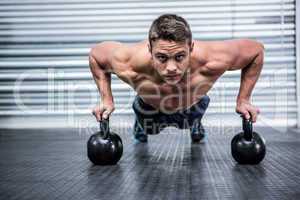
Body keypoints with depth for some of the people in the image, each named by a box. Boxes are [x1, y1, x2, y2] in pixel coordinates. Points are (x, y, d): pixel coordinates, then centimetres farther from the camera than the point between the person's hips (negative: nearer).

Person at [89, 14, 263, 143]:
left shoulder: (212, 60, -46)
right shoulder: (129, 64, -45)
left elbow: (256, 50, -26)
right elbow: (95, 53, -21)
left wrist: (243, 100, -24)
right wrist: (107, 100, -23)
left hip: (192, 107, 1)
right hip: (149, 109, -1)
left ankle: (196, 127, 69)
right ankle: (140, 128, 65)